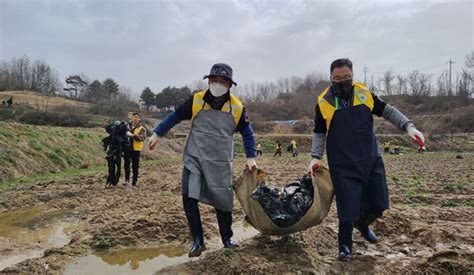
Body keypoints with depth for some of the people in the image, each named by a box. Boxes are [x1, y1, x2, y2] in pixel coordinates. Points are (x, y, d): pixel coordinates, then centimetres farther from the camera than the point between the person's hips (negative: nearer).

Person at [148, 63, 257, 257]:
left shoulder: (237, 108, -4)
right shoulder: (196, 100, -5)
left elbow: (247, 133, 9)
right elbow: (175, 116, 8)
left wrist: (251, 157, 4)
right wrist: (157, 134, 12)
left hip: (220, 163, 0)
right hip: (194, 159, 0)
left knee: (223, 202, 5)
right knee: (189, 198, -9)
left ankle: (227, 239, 26)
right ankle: (198, 241, 7)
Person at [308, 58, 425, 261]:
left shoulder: (364, 94, 2)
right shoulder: (324, 102, -4)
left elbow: (387, 111, 11)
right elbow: (319, 132, 4)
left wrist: (408, 126, -2)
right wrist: (316, 157, -7)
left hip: (371, 160, 4)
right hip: (343, 165, -3)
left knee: (378, 204, 11)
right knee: (348, 206, -2)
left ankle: (362, 224, 44)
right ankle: (345, 245, 22)